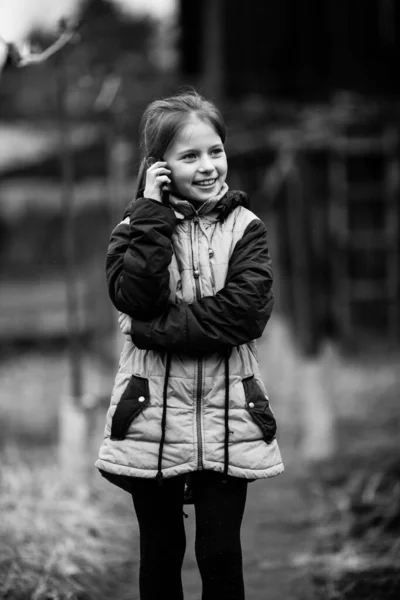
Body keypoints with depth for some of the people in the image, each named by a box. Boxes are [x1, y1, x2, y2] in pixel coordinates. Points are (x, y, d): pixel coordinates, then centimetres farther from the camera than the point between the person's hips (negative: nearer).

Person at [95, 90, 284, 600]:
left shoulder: (245, 228, 2)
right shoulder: (136, 228, 3)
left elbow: (245, 312, -14)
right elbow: (135, 298, -17)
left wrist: (158, 328, -17)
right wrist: (153, 214, -15)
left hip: (226, 418, 0)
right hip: (152, 418, 1)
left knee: (221, 555, 3)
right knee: (160, 553, 11)